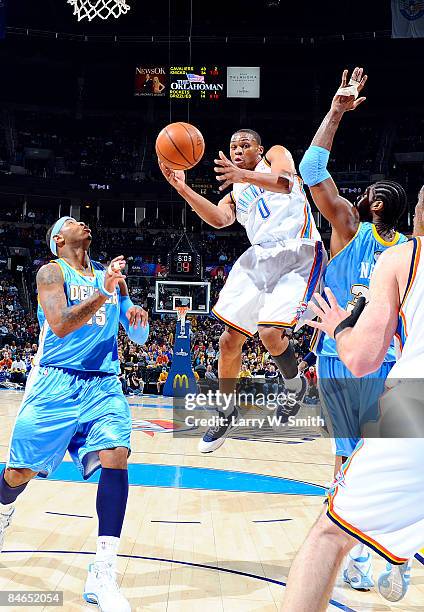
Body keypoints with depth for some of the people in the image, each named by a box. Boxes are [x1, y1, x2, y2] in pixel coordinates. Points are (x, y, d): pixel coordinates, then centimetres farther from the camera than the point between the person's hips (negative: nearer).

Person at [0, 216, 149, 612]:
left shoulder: (110, 275, 16)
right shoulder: (52, 272, 1)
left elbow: (138, 337, 17)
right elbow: (60, 325, -16)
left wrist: (137, 318, -6)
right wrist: (104, 293, -25)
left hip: (103, 385, 3)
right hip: (56, 383, -3)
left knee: (116, 456, -20)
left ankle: (102, 574, -18)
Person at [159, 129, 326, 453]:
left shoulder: (276, 155, 10)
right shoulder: (235, 192, 25)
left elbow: (284, 182, -16)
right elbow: (218, 219, 2)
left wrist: (244, 175, -34)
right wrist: (182, 188, -8)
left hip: (299, 255, -6)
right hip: (260, 257, 6)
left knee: (271, 332, -23)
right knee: (230, 339, 1)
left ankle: (295, 384, 9)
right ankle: (227, 411, 21)